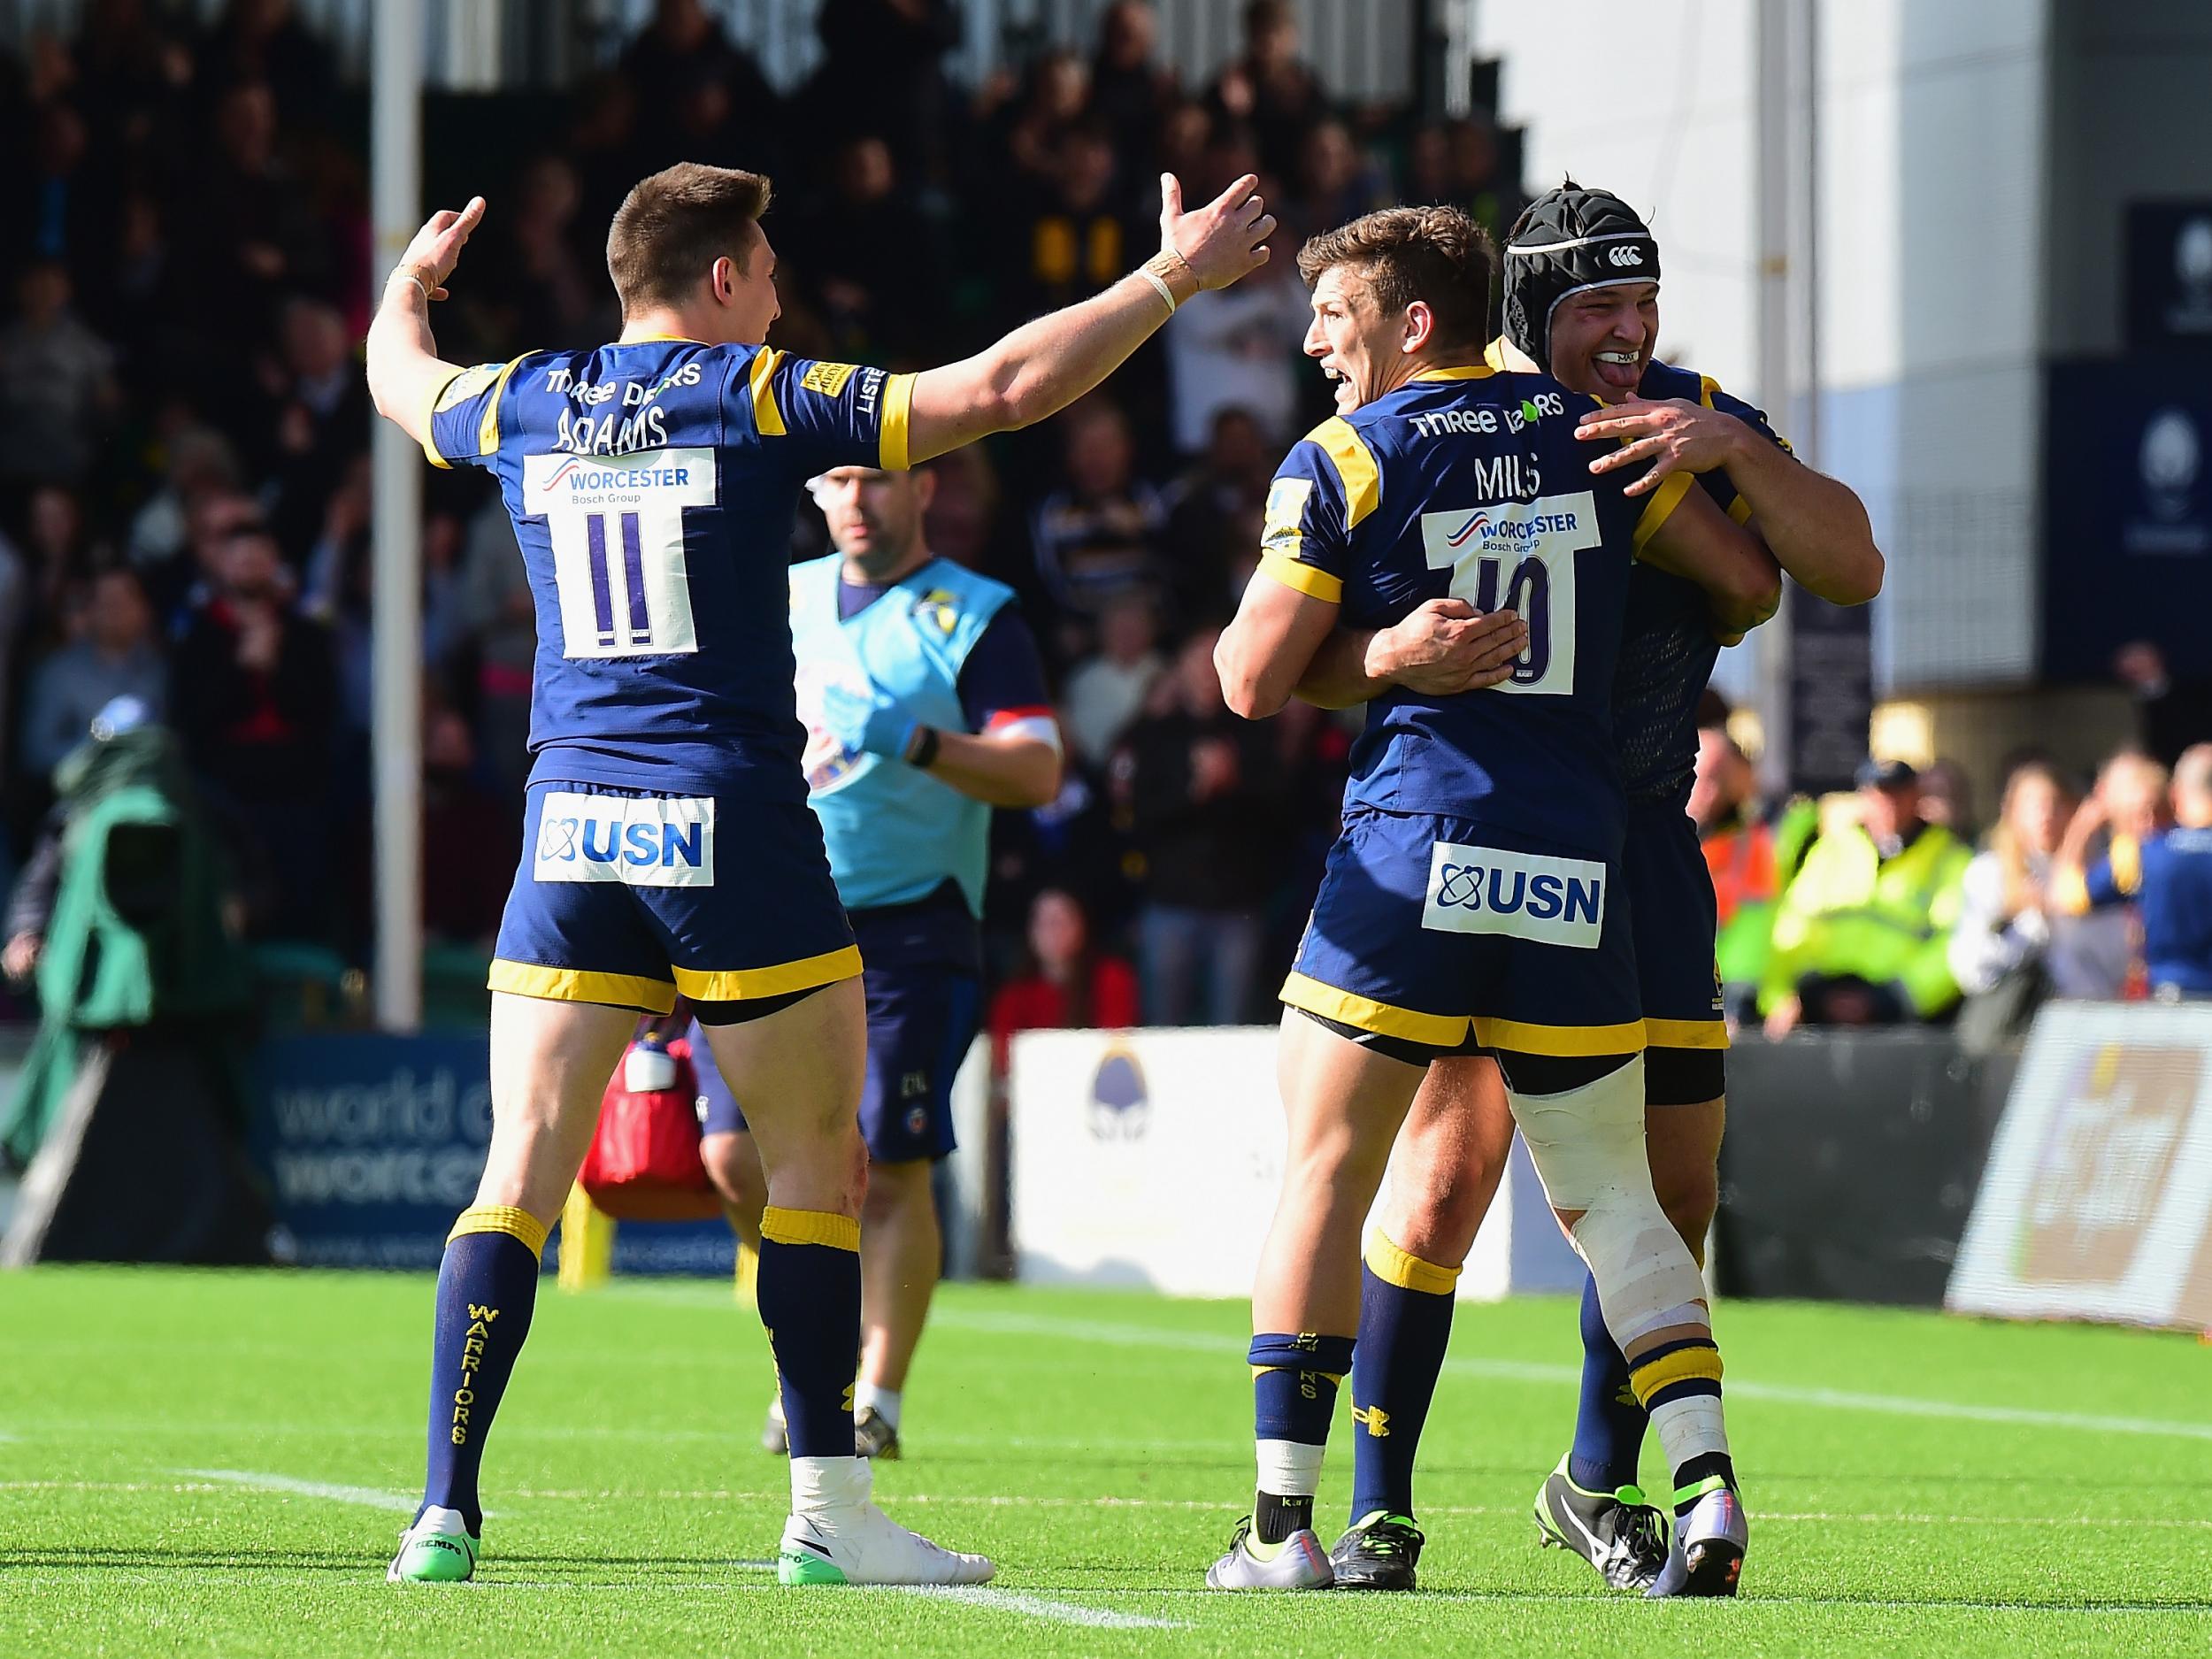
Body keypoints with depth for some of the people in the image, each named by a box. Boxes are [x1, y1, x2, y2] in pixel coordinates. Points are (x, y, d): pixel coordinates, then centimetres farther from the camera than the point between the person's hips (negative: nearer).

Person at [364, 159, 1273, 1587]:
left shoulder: (527, 406, 8)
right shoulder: (762, 399, -4)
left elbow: (398, 377, 31)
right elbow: (1003, 387, -9)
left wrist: (411, 282, 54)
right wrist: (1175, 276, 0)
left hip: (571, 828, 4)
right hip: (735, 824, -4)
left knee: (521, 1172, 1)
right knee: (820, 1159, 8)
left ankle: (446, 1512, -8)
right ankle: (826, 1511, 8)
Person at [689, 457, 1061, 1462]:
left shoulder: (974, 617, 0)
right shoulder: (783, 599, 15)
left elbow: (1038, 773, -10)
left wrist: (917, 744, -23)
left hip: (906, 934, -4)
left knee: (888, 1170, -7)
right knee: (736, 1153, -5)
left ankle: (876, 1401, 4)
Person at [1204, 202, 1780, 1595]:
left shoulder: (1337, 462, -1)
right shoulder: (1588, 430, 10)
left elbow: (1254, 682, -3)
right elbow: (1752, 584, 14)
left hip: (1413, 852, -3)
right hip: (1580, 862, 4)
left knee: (1324, 1176, 4)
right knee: (1614, 1200, 11)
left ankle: (1286, 1522, -1)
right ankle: (1708, 1490, -5)